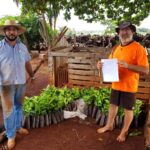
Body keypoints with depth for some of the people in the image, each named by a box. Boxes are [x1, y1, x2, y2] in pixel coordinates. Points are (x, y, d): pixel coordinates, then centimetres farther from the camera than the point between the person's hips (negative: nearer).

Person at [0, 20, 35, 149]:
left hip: (21, 82, 4)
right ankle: (11, 136, 14)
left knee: (19, 106, 17)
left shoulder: (23, 47, 5)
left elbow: (27, 63, 16)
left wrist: (32, 75, 23)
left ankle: (18, 127, 36)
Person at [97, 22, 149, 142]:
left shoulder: (138, 48, -15)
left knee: (128, 109, 10)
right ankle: (109, 125, 39)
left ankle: (124, 131, 31)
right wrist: (102, 65, -7)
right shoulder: (116, 48, 6)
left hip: (129, 86, -6)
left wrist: (127, 65, -32)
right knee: (113, 105, 19)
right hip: (116, 84, 6)